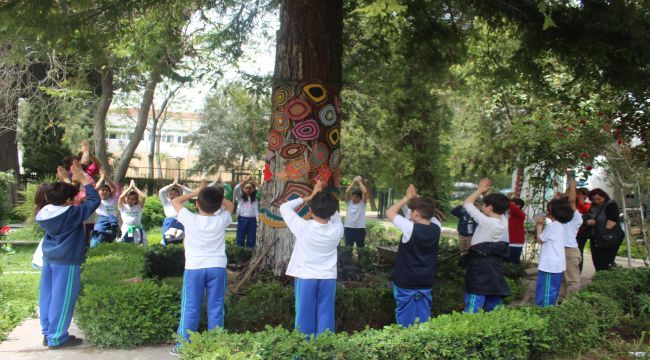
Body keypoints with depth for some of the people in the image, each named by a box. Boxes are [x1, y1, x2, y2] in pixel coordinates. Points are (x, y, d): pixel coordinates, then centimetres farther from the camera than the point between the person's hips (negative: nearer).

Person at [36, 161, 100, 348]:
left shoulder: (44, 213, -1)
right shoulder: (71, 214, -21)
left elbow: (60, 196, 18)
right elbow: (94, 200, -18)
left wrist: (72, 179, 18)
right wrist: (82, 179, -13)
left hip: (49, 257, 8)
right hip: (66, 261, -8)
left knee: (48, 295, 14)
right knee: (62, 298, 0)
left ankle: (47, 332, 23)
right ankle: (57, 337, 5)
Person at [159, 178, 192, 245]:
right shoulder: (166, 202, 10)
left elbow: (189, 191, 6)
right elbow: (161, 192, -4)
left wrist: (178, 185, 4)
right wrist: (172, 185, 2)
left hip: (180, 222, 0)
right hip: (169, 223, 0)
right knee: (169, 237, -19)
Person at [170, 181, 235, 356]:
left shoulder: (190, 219, -11)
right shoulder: (221, 220, -6)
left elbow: (175, 201, 5)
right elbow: (230, 205, 15)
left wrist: (196, 192, 7)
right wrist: (214, 195, 10)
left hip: (194, 268, -1)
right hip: (217, 268, 1)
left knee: (190, 308, 6)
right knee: (215, 308, 7)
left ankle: (183, 345, 13)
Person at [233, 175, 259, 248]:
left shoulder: (255, 199, 10)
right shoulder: (240, 197, 4)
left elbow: (256, 209, 7)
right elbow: (236, 189, -15)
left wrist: (257, 221, -5)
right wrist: (243, 181, -30)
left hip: (252, 219, 2)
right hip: (242, 219, -2)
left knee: (251, 238, 5)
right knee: (240, 237, 2)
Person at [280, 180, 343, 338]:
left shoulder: (303, 227, -16)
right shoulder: (337, 229, -9)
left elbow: (284, 207, -2)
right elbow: (335, 213, 15)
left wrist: (310, 197, 0)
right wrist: (325, 197, 7)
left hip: (305, 277, -2)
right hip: (328, 278, 2)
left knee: (305, 315, 6)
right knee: (325, 316, 7)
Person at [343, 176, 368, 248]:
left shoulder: (362, 203, 0)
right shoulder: (348, 202, 4)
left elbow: (365, 192, -15)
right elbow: (347, 192, -10)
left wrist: (360, 182, -6)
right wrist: (353, 182, -7)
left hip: (360, 229, -1)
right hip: (348, 228, 1)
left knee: (361, 248, 8)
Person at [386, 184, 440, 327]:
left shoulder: (411, 228, -20)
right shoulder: (436, 229, -6)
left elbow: (390, 212, -9)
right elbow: (428, 214, 15)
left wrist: (407, 198, -3)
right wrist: (417, 198, 8)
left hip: (405, 283, -5)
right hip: (426, 283, 5)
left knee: (405, 322, 6)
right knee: (423, 318, 12)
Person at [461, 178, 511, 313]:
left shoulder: (486, 222, -17)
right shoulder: (504, 222, 2)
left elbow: (467, 203, -7)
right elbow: (495, 206, 20)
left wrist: (480, 190, 4)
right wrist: (486, 193, 12)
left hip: (480, 269, -8)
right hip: (495, 269, 8)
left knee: (472, 312, -10)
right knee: (494, 310, 13)